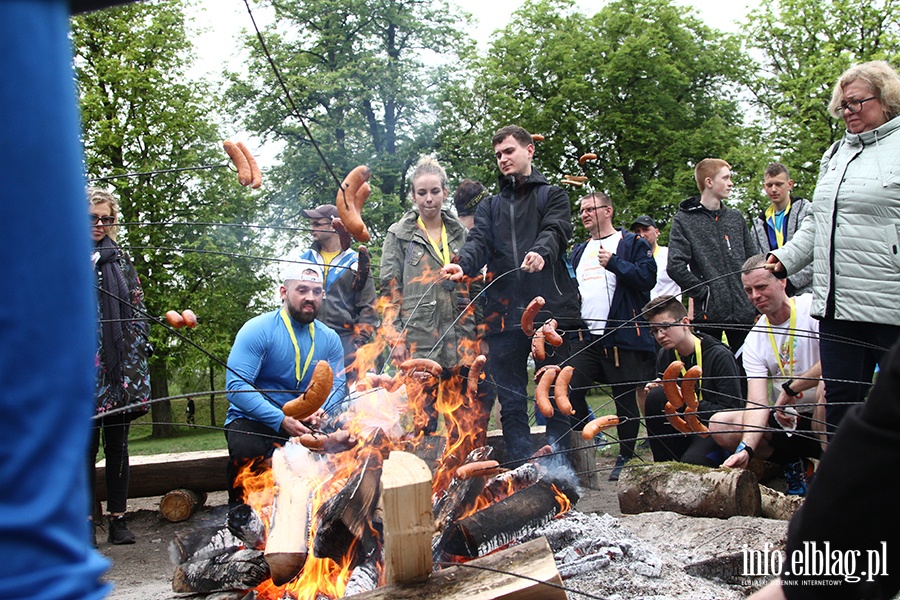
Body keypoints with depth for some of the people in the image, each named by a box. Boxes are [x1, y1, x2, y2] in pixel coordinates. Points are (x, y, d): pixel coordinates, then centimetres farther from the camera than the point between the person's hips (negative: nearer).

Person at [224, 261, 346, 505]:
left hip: (306, 424, 4)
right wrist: (282, 420, -28)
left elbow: (337, 385, 2)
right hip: (253, 421, -4)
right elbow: (236, 386, -18)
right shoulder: (257, 330, -10)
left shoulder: (329, 339, 6)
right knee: (248, 451, -35)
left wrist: (321, 411, -22)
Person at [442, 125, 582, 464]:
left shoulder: (551, 195, 12)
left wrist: (541, 251, -31)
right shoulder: (490, 206, 22)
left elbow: (557, 230, -7)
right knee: (511, 402, 4)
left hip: (550, 309, -3)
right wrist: (463, 264, -19)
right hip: (504, 314, 3)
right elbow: (479, 242, 4)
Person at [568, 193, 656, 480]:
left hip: (623, 336, -5)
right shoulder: (579, 251, 22)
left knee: (626, 398, 3)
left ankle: (625, 457, 17)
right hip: (586, 336, 6)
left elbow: (647, 278, -10)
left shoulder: (632, 243, 3)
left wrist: (614, 263, -18)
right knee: (571, 390, -3)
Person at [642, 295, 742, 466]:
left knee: (691, 463, -35)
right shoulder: (664, 356, 3)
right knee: (656, 396, -21)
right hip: (687, 427, 6)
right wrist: (655, 393, -12)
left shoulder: (720, 356, -14)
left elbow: (731, 410, -18)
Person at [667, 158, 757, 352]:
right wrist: (703, 292, -13)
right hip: (709, 313, -4)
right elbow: (675, 266, -12)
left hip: (743, 311, 4)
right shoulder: (684, 220, -2)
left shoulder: (736, 218, 13)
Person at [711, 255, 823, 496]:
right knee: (720, 425, -13)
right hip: (786, 420, 4)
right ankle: (793, 463, 4)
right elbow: (758, 402, -11)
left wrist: (790, 390, -20)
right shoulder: (754, 341, 0)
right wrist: (745, 448, -28)